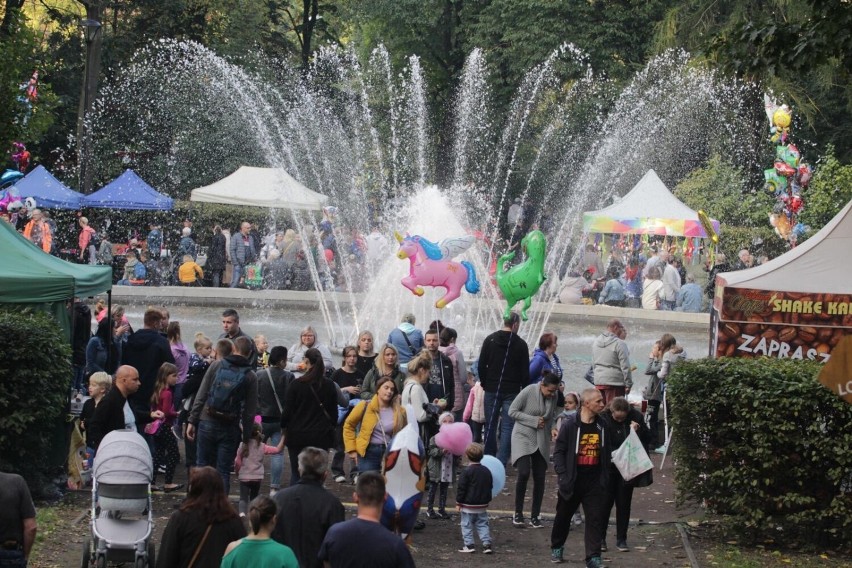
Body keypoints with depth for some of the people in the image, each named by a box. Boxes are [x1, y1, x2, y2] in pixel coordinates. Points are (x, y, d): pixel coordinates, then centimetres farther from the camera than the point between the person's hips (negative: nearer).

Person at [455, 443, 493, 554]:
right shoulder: (486, 471, 6)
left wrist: (458, 502, -5)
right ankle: (486, 544, 3)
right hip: (482, 505, 6)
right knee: (482, 524, 11)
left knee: (467, 525, 4)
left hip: (468, 505, -6)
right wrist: (487, 501, 27)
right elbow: (490, 486, 16)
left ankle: (469, 544, 2)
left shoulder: (467, 472, -13)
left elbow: (461, 488, -12)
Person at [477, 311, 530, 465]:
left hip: (491, 390, 2)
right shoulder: (521, 344, -4)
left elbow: (481, 366, 1)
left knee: (490, 425, 10)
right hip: (512, 392, -2)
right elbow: (525, 372, -3)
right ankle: (501, 462, -8)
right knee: (507, 427, -1)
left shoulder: (490, 340, 1)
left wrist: (485, 384, 13)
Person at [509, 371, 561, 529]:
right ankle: (518, 513, -5)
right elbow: (512, 411, -10)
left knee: (540, 477, 1)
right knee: (524, 473, -19)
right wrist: (534, 421, -15)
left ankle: (535, 516, 11)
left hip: (542, 441, 5)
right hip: (523, 437, -5)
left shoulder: (553, 397, 3)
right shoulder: (529, 391, -13)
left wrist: (552, 429, -3)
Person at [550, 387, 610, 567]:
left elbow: (607, 451, 14)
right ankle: (557, 548, 34)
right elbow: (559, 451, -5)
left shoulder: (602, 425, 5)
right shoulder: (570, 424, -8)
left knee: (595, 519, -4)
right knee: (563, 516, 13)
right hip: (573, 481, -2)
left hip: (595, 482, 3)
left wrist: (606, 477, 7)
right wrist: (563, 475, -13)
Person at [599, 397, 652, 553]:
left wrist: (638, 430, -19)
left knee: (624, 504, 7)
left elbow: (648, 437, 0)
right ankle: (600, 538, 10)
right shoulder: (603, 419, -16)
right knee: (606, 502, 1)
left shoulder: (635, 416, -7)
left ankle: (621, 540, 15)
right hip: (609, 468, -2)